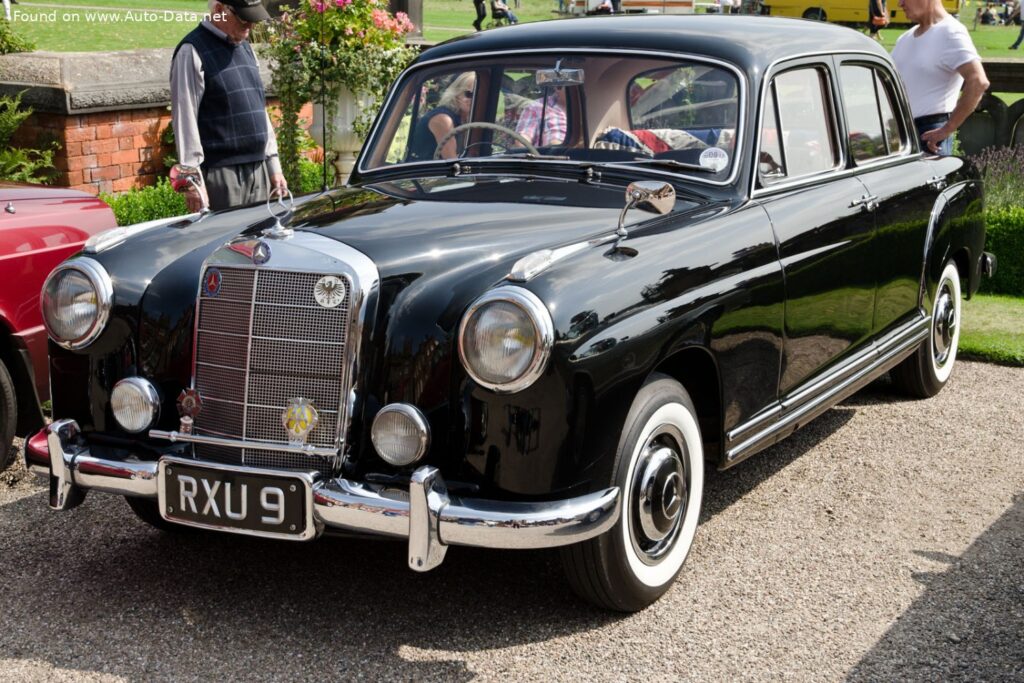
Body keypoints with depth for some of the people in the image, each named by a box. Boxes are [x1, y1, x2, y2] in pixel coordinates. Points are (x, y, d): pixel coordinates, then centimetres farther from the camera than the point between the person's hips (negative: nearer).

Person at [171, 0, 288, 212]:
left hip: (258, 171, 8)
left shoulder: (245, 48, 17)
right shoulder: (193, 51, -8)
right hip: (220, 175, -7)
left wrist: (273, 165, 17)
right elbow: (185, 119, -12)